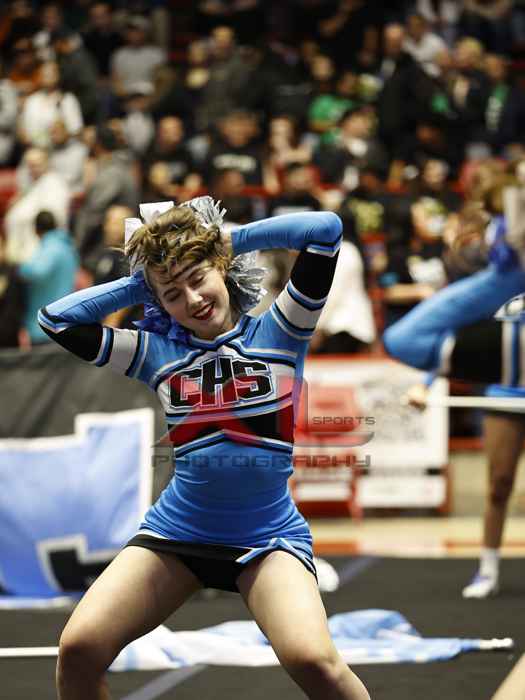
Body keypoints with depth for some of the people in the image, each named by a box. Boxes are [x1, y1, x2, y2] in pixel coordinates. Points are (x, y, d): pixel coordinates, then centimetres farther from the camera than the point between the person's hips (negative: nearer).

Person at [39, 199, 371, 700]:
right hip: (177, 531, 3)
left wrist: (232, 240, -1)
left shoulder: (277, 333, -1)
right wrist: (139, 286, 4)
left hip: (268, 537, -3)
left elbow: (325, 228, -9)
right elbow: (57, 318, 1)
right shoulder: (159, 352, 5)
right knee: (78, 648, -15)